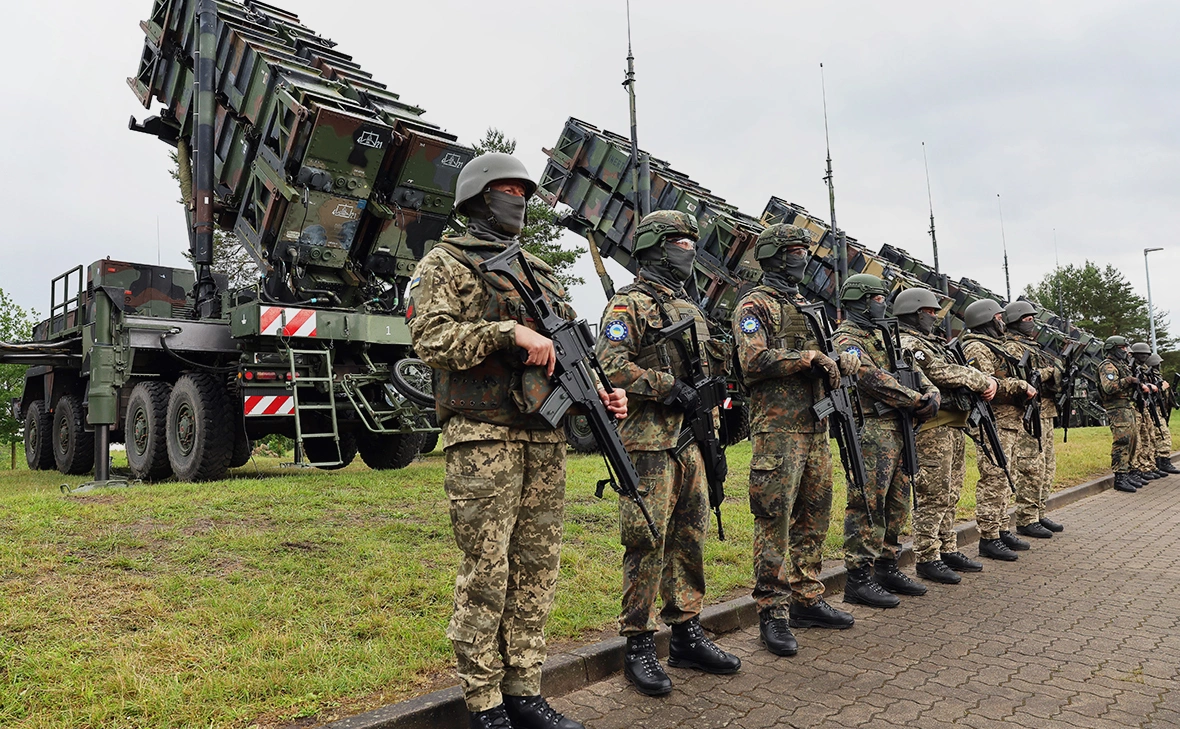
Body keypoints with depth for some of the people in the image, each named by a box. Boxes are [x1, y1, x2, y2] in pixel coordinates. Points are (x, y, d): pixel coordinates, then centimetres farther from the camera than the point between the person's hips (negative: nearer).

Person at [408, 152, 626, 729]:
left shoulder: (540, 271, 22)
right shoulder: (444, 263, 4)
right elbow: (431, 338, -11)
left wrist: (598, 393, 5)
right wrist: (508, 331, -19)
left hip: (546, 438, 6)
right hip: (483, 438, -6)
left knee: (536, 568, 9)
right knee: (485, 573, -2)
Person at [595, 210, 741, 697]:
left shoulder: (691, 310, 21)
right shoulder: (628, 304, -4)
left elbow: (712, 368, 25)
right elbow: (613, 366, -16)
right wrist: (669, 386, -19)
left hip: (691, 442, 8)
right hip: (648, 442, -8)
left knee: (690, 540, 12)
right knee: (647, 543, -5)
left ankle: (687, 636, 23)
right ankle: (638, 645, 6)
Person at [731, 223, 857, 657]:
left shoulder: (807, 307, 22)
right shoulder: (755, 305, -4)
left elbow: (839, 347, 22)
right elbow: (753, 362, -18)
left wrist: (845, 358, -2)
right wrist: (809, 357, -15)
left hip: (816, 428, 9)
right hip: (777, 430, -9)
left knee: (813, 519, 13)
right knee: (775, 522, -6)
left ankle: (807, 600, 25)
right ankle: (772, 614, 1)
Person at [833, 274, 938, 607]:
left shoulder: (881, 336, 22)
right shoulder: (846, 338, -8)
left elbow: (911, 371, 20)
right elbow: (873, 380, -19)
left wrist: (930, 393, -1)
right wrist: (917, 401, -13)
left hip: (896, 430, 10)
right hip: (871, 432, -10)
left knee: (896, 504, 14)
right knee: (867, 506, -8)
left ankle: (887, 568, 24)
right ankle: (858, 579, -3)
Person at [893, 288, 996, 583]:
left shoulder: (934, 343, 23)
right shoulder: (907, 345, -10)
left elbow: (966, 370, 19)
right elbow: (943, 373, -18)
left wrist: (989, 381, 0)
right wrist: (982, 381, -7)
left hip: (955, 428, 10)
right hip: (933, 429, -10)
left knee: (950, 496, 15)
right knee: (933, 498, -7)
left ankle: (948, 550, 24)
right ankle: (927, 559, -1)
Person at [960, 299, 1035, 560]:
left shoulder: (995, 346, 22)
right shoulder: (977, 348, -11)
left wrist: (1024, 388, 10)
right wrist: (1020, 385, -16)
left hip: (1009, 423, 11)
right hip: (994, 424, -11)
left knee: (1004, 479, 15)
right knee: (993, 480, -10)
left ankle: (1002, 530, 24)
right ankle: (988, 538, -6)